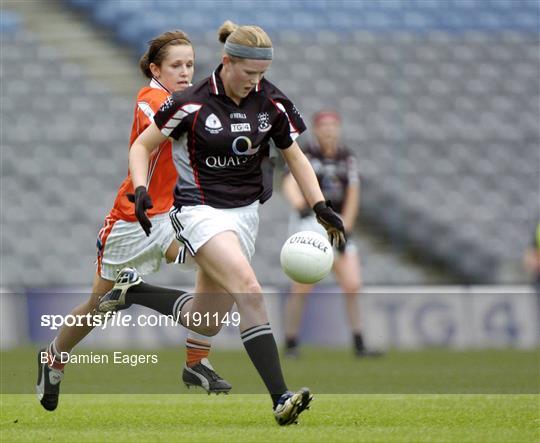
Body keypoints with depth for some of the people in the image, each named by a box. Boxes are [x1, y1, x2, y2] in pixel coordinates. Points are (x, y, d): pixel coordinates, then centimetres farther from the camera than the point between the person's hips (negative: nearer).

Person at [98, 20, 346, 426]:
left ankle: (133, 290, 35)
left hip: (246, 210, 6)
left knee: (202, 316, 8)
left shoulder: (272, 103, -1)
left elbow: (295, 157, 10)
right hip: (200, 208, -6)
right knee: (248, 289, -27)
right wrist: (141, 190, -17)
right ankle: (280, 399, -33)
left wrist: (321, 208, -2)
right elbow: (142, 146, -1)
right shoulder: (192, 103, -13)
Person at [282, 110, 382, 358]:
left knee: (353, 286, -3)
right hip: (308, 224, -5)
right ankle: (291, 344, -2)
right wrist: (300, 205, -43)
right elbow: (290, 183, -22)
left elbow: (353, 195, 7)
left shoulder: (347, 158, 10)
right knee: (302, 288, -12)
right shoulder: (305, 155, -4)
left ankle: (359, 345, 2)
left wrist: (344, 230, -5)